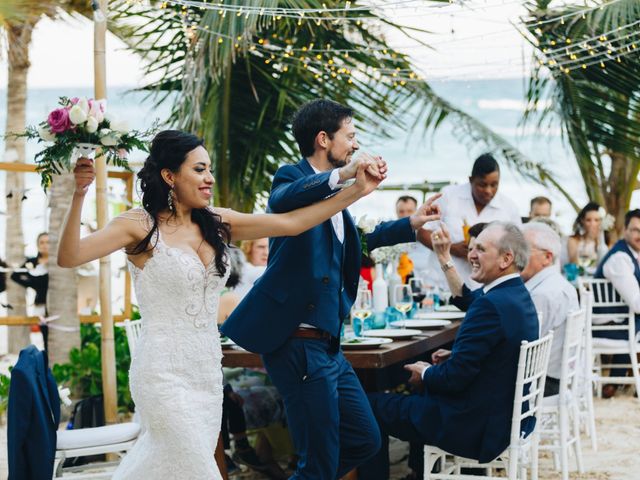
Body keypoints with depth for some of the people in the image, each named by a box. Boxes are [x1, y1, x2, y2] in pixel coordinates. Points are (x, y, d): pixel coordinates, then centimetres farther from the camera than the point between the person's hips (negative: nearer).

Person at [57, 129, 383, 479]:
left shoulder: (217, 223, 6)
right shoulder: (140, 226, -10)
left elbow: (291, 223, 2)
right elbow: (68, 257, -20)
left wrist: (356, 191, -2)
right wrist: (79, 194, -33)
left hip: (208, 372, 6)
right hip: (165, 372, -6)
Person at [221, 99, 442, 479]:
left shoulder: (332, 193, 15)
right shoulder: (294, 176, -9)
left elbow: (353, 240, 33)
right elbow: (282, 201, -35)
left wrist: (411, 224, 37)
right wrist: (341, 175, -46)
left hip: (328, 344, 9)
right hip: (299, 344, -9)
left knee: (365, 440, 16)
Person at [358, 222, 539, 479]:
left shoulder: (491, 304, -24)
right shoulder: (520, 296, 5)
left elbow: (454, 377, -23)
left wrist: (425, 373, -5)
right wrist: (454, 356, 6)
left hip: (475, 427, -10)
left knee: (371, 406, 0)